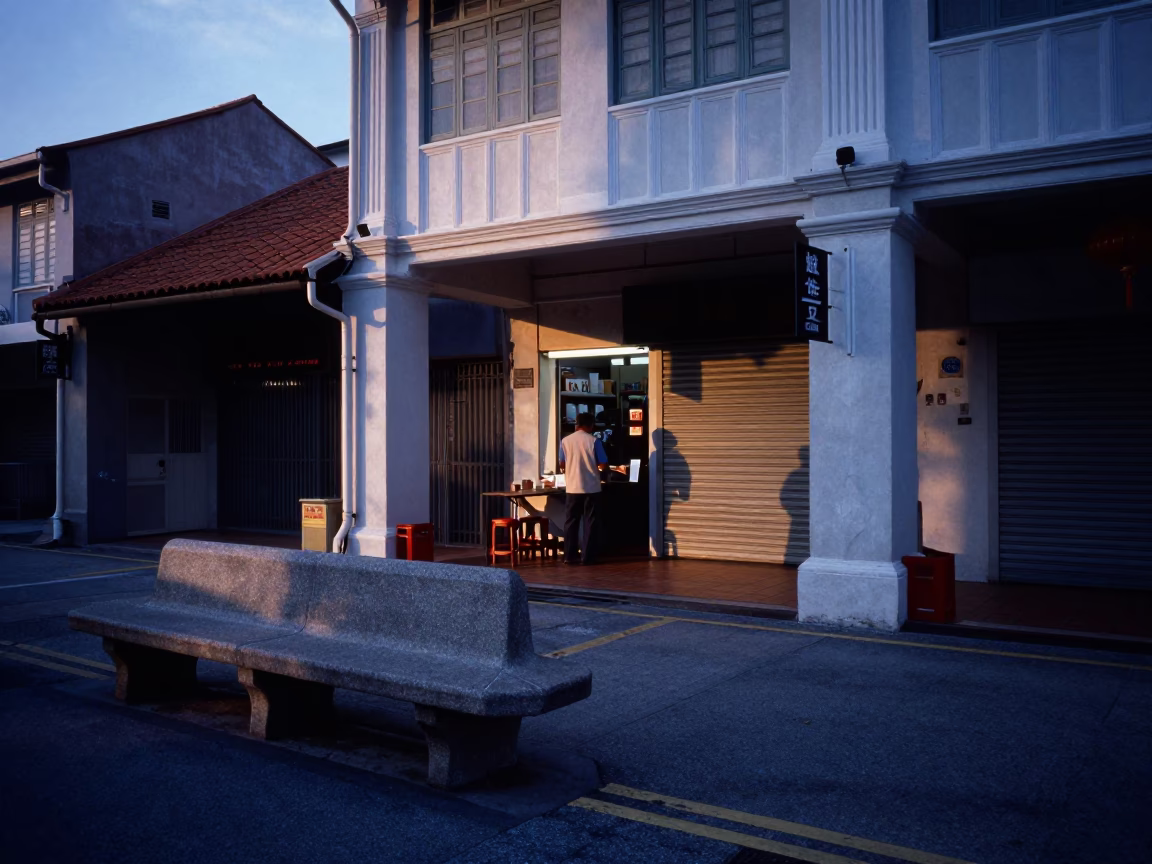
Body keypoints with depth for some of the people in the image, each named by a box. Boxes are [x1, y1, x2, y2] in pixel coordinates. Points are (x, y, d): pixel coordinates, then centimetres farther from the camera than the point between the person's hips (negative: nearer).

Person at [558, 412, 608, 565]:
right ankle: (587, 556, 4)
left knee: (571, 522, 9)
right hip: (591, 488, -2)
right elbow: (604, 465, -7)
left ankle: (570, 556, 9)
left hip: (572, 488, 2)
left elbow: (562, 465, 4)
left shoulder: (566, 440, 0)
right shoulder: (594, 441, -6)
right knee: (590, 523, 5)